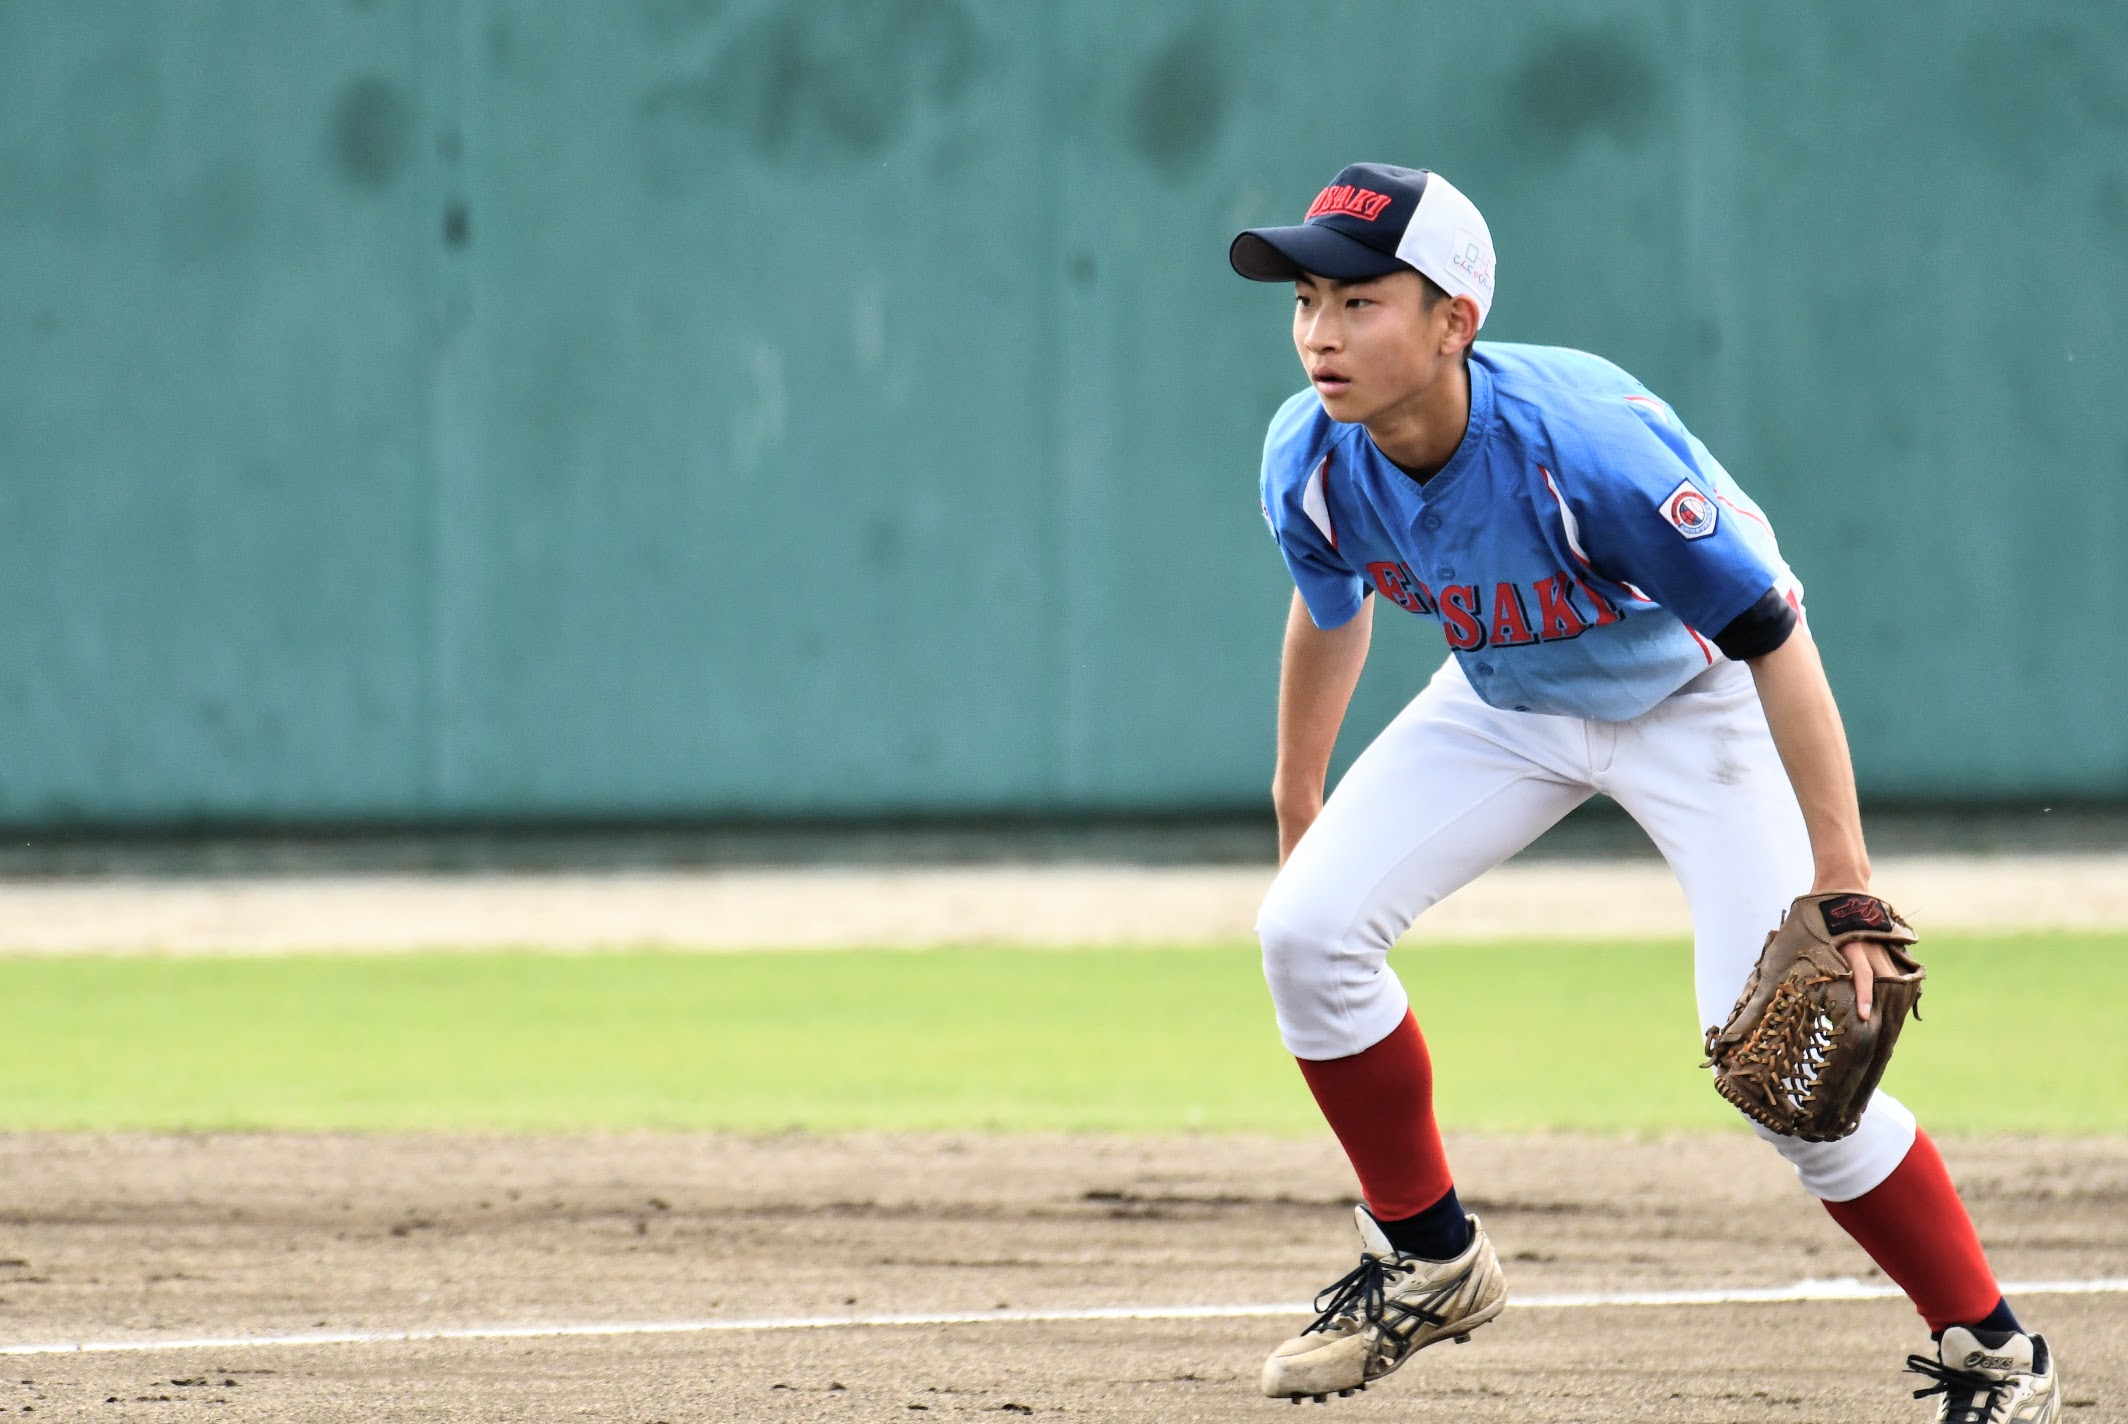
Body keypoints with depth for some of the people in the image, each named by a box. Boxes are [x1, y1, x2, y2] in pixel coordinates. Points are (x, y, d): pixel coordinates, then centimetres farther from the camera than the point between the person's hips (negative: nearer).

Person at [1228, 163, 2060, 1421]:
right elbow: (1332, 611, 3)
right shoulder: (1312, 461, -22)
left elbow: (1772, 637, -32)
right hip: (1507, 705, 6)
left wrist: (1841, 879, -34)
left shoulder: (1587, 446, -40)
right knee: (1309, 930, -8)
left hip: (1698, 698, -6)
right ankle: (1430, 1262, 15)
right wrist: (1298, 808, 16)